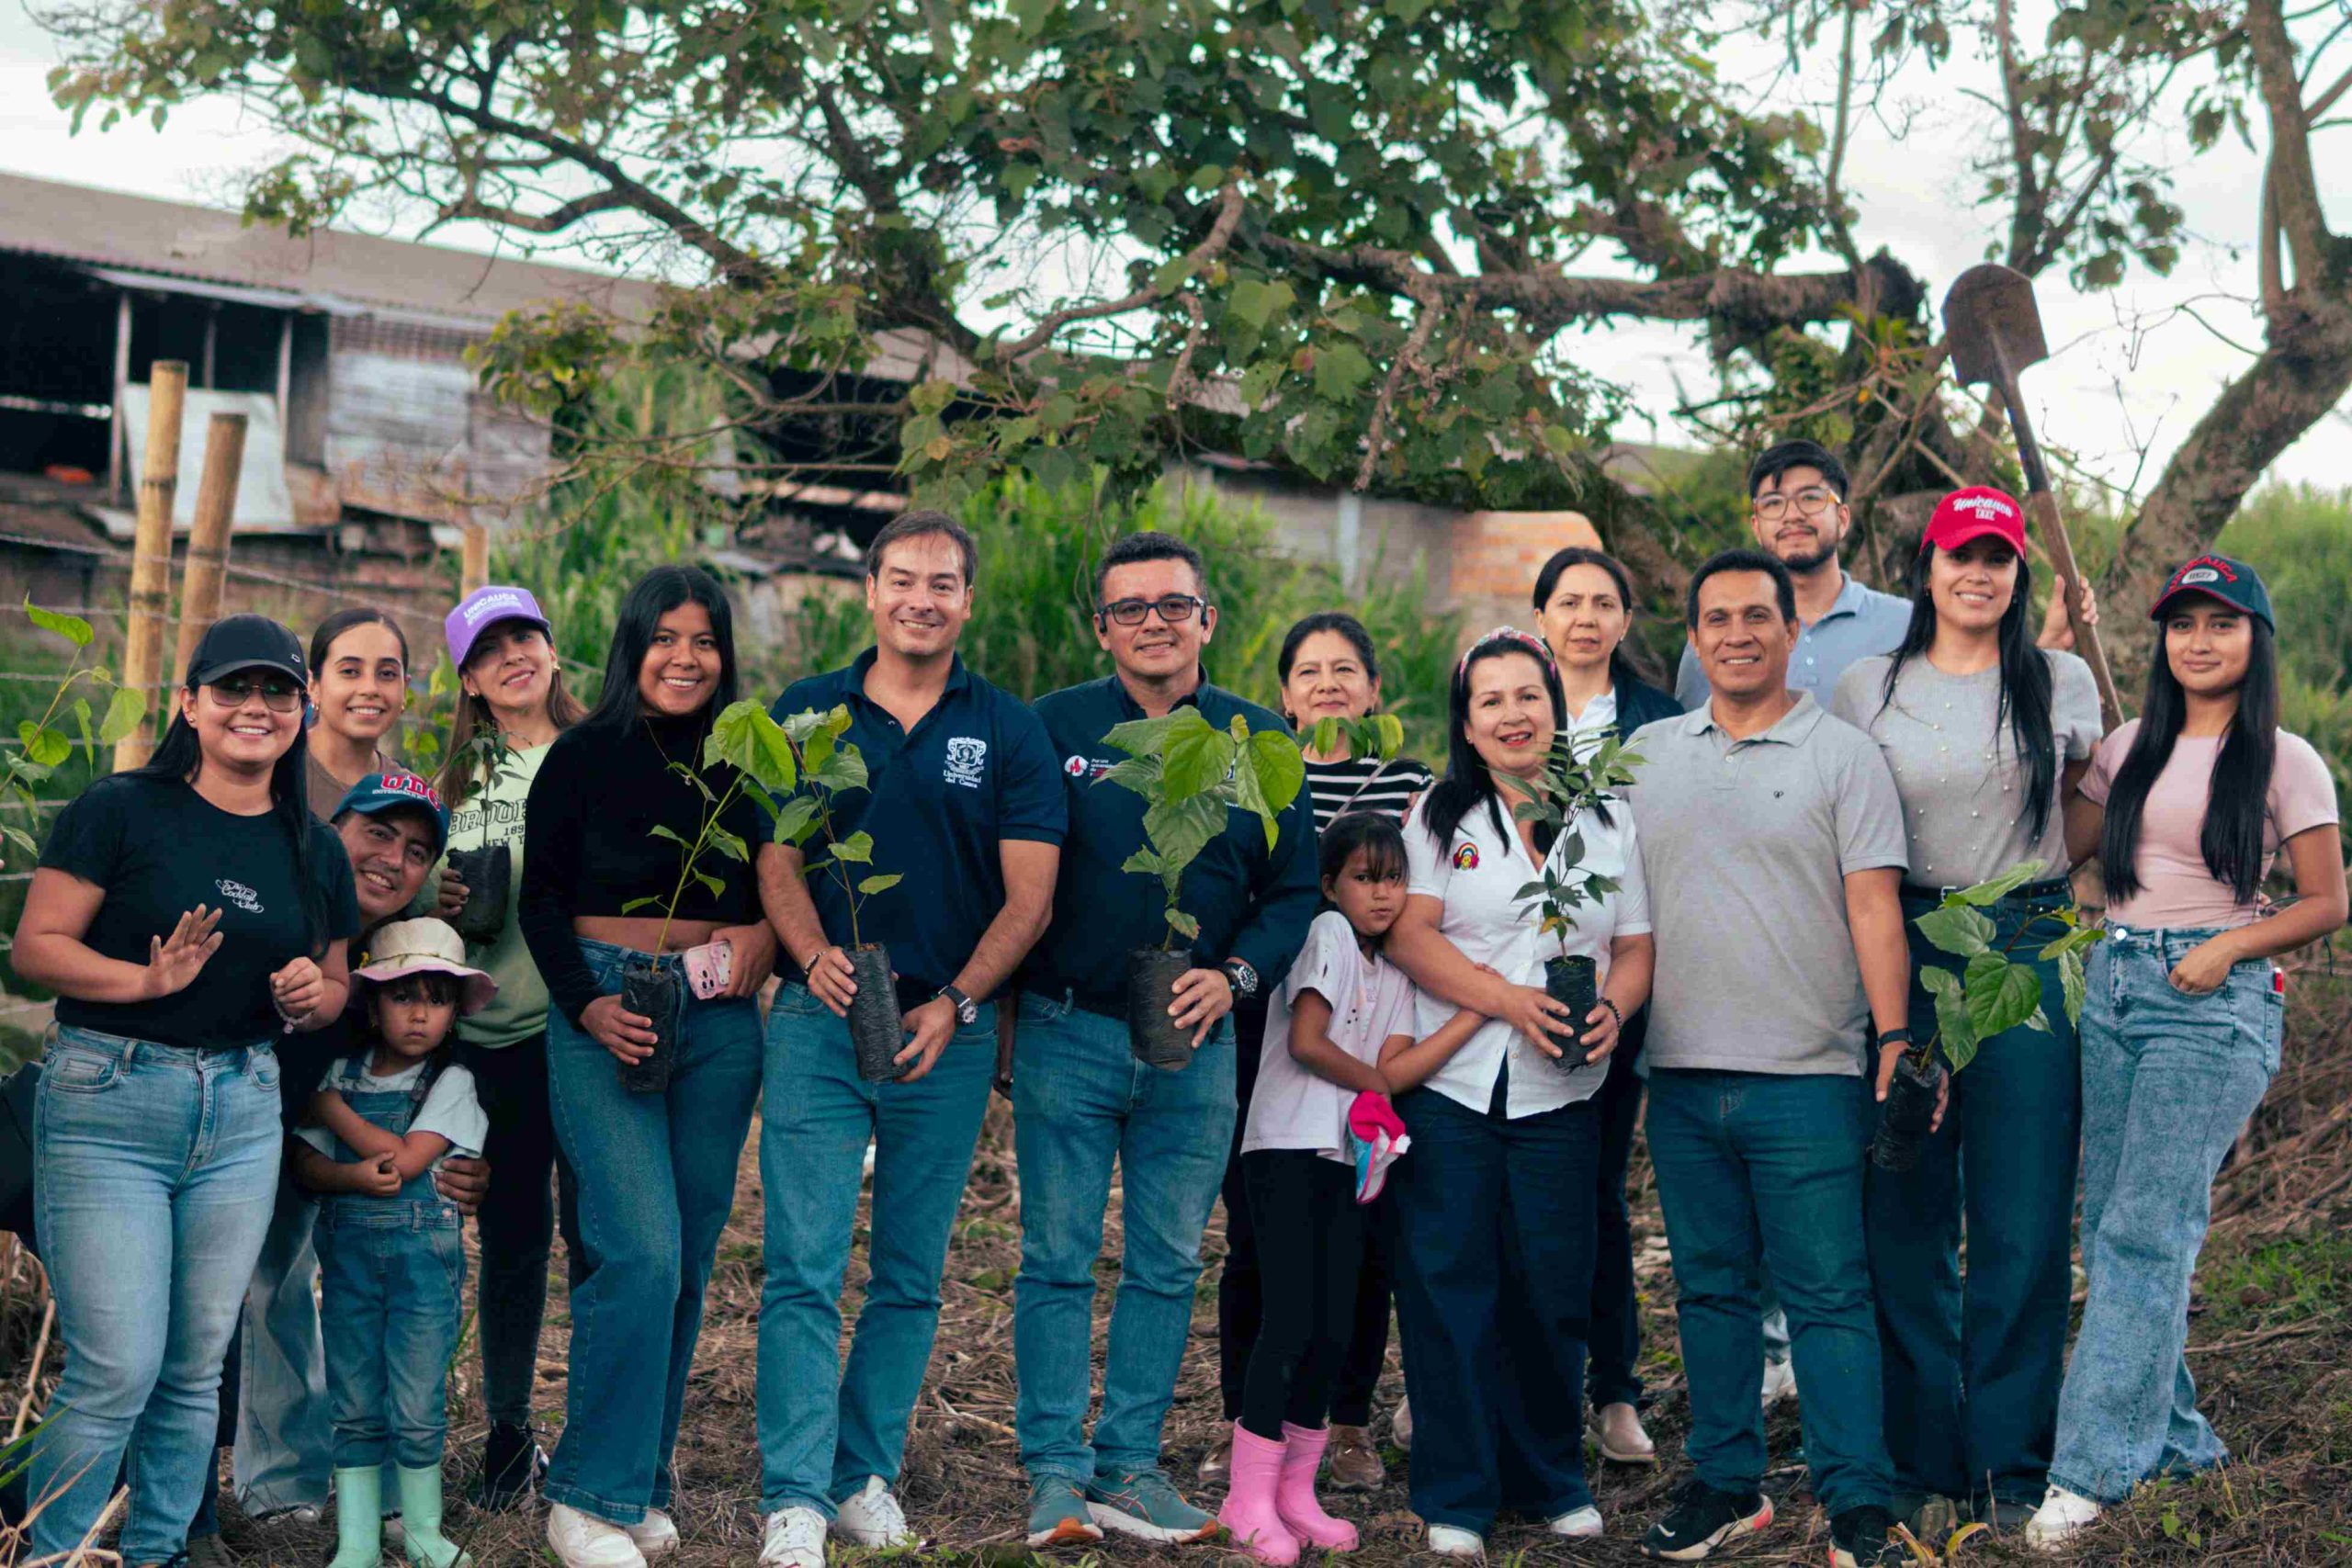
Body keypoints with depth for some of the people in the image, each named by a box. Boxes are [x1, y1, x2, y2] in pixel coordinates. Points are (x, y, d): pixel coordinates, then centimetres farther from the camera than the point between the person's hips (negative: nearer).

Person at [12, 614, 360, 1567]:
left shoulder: (314, 851, 11)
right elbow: (35, 946, -7)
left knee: (196, 1370, 9)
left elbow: (334, 985, 20)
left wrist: (310, 996, -3)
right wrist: (146, 979, -22)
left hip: (243, 1112, 5)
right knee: (117, 1370, -8)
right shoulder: (120, 811, -5)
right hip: (109, 1103, -5)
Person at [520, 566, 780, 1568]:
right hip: (605, 1013, -4)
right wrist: (588, 1005, -12)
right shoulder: (583, 756, 0)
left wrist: (763, 934, -6)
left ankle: (642, 1483, 17)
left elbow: (774, 889, 16)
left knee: (688, 1260, 5)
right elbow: (541, 895, 0)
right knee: (641, 1252, -15)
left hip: (719, 1022, 4)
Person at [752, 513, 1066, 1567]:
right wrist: (815, 955, -16)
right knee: (804, 1268, -7)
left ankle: (867, 1475, 20)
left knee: (911, 1274, 8)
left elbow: (1028, 896, 0)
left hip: (949, 1031, 1)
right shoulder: (805, 713, 6)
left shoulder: (1008, 732, 4)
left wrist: (955, 1002, -13)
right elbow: (778, 860, 3)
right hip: (822, 1017, -1)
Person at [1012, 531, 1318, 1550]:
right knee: (1057, 1262, 2)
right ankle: (1055, 1473, 10)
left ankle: (1130, 1466, 18)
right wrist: (1006, 1004, -7)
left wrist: (1233, 976, -10)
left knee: (1167, 1267, 8)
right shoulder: (1053, 729, 0)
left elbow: (1294, 889, 6)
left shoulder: (1258, 743, 5)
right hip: (1066, 1035, -2)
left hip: (1197, 1044, 2)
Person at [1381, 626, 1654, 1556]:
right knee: (1449, 1287, -2)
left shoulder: (1606, 823, 11)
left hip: (1559, 1095, 2)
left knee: (1554, 1290, 4)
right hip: (1448, 1086, -2)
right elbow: (1410, 936, -5)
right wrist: (1511, 1000, -17)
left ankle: (1552, 1480, 21)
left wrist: (1612, 1010, -11)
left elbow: (1636, 948, 11)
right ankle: (1457, 1496, 7)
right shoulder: (1440, 816, 5)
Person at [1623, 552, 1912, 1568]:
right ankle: (1726, 1482, 21)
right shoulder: (1647, 753, 12)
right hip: (1681, 1071, 4)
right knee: (1709, 1285, 11)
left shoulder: (1842, 755, 1)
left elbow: (1874, 908, -5)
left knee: (1827, 1293, -3)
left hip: (1807, 1075, -4)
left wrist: (1895, 1038, -12)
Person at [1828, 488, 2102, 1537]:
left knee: (2023, 1221, 0)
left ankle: (2010, 1468, 11)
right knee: (1906, 1219, 3)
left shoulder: (2064, 681, 7)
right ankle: (1920, 1463, 14)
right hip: (1901, 950, 0)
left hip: (2029, 952, 0)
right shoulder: (1867, 689, 6)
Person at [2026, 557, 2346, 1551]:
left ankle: (2094, 1470, -9)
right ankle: (2174, 1440, 18)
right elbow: (2059, 846, 11)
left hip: (2213, 1003, -6)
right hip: (2114, 984, 6)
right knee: (2109, 1225, 5)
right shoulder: (2133, 748, 14)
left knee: (2145, 1232, -11)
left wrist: (2228, 946, -14)